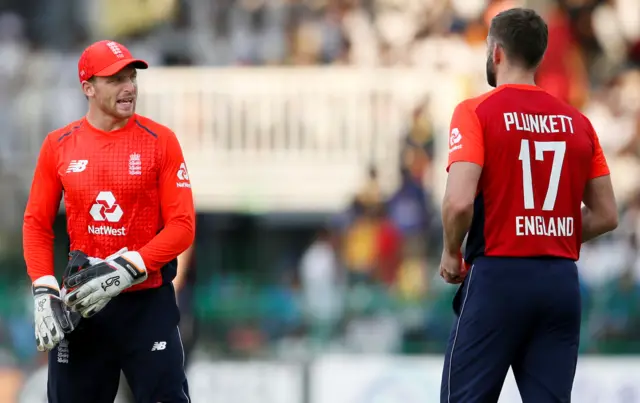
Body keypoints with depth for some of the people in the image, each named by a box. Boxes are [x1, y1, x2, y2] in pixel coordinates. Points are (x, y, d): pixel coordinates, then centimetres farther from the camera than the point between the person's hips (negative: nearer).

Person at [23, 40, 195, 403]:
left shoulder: (161, 141, -3)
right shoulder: (58, 145, 4)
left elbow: (182, 226, -7)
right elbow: (37, 224, 6)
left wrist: (125, 271, -18)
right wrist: (44, 292, -7)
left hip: (148, 301, -2)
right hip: (80, 302, 2)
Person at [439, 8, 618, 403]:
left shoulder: (476, 112, -6)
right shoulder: (577, 122, 9)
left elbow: (460, 202, -17)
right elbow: (606, 215, 11)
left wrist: (452, 254, 0)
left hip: (498, 277, -4)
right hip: (563, 281, 4)